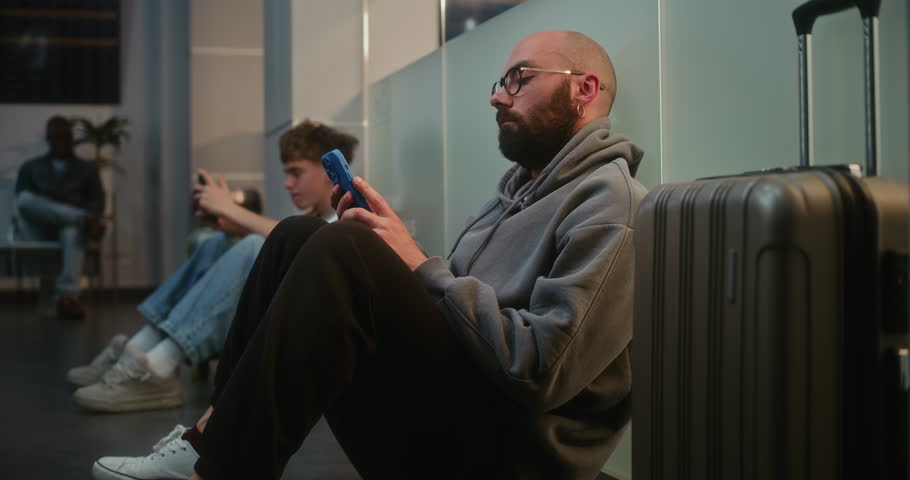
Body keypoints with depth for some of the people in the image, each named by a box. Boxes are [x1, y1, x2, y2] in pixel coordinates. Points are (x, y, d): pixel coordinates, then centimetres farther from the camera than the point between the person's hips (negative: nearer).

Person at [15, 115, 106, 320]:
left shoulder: (87, 169, 23)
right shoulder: (30, 167, 23)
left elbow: (97, 204, 7)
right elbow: (22, 199, 5)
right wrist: (62, 202, -12)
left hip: (70, 225, -1)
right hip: (37, 229, 1)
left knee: (73, 231, -41)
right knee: (26, 200, -34)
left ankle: (67, 296, -59)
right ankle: (84, 220, -34)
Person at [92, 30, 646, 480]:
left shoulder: (610, 204, -10)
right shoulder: (518, 188, 21)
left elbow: (542, 368, -22)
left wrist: (421, 266, -14)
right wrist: (383, 242, 0)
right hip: (449, 413, 9)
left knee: (342, 251, -26)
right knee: (298, 236, 2)